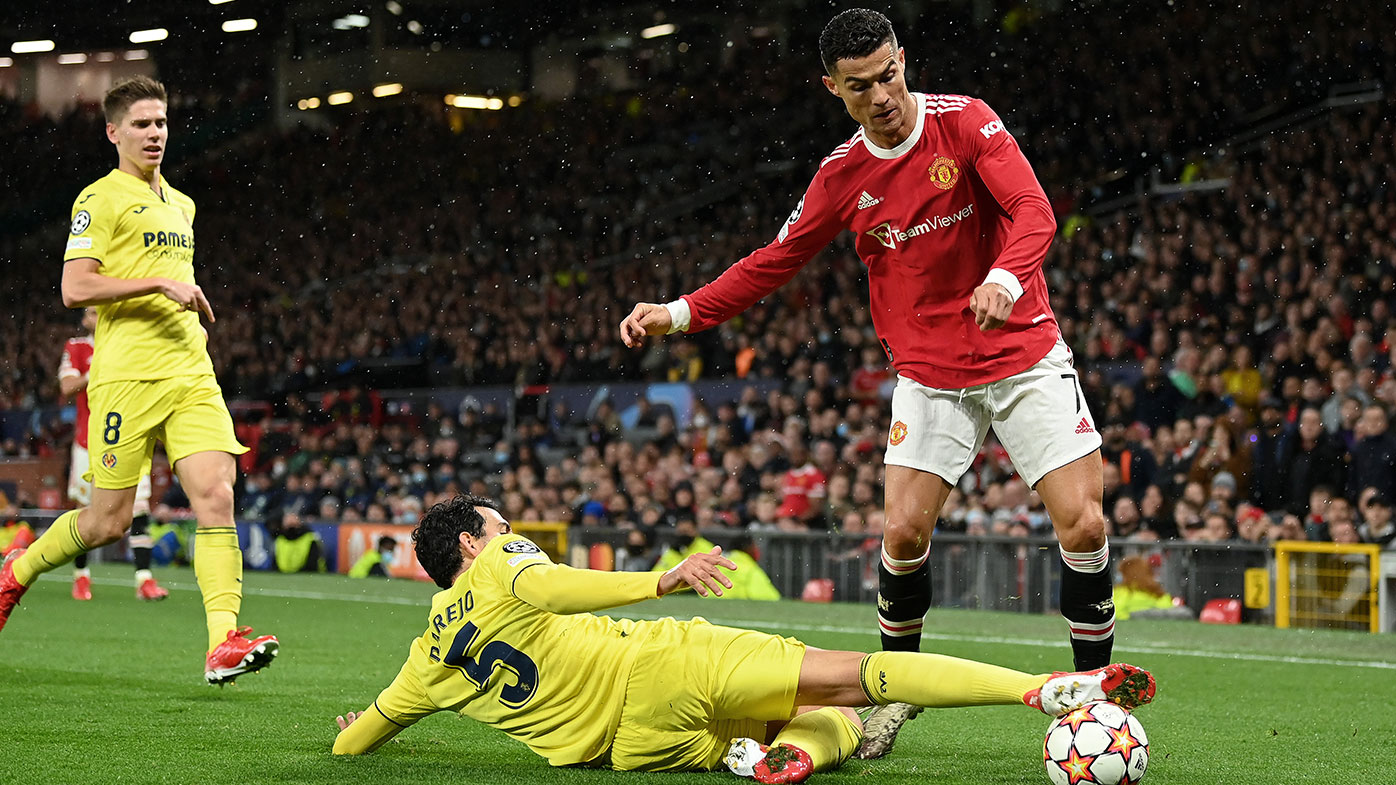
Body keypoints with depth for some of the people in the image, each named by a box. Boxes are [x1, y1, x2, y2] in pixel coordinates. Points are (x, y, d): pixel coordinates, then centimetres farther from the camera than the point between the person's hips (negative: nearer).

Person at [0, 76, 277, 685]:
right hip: (126, 377, -6)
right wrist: (162, 282, -17)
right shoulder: (100, 199, -2)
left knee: (216, 498, -13)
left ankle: (224, 644, -19)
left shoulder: (181, 205, 21)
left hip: (191, 376, 6)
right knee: (109, 521, 0)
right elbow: (75, 288, -13)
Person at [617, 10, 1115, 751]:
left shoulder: (965, 121, -9)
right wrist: (680, 313, -1)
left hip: (1024, 354, -2)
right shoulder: (842, 176, 0)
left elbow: (1033, 211, -21)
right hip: (929, 374, 2)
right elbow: (774, 262, 10)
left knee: (1083, 525, -11)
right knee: (904, 531, -11)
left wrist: (1005, 278, -42)